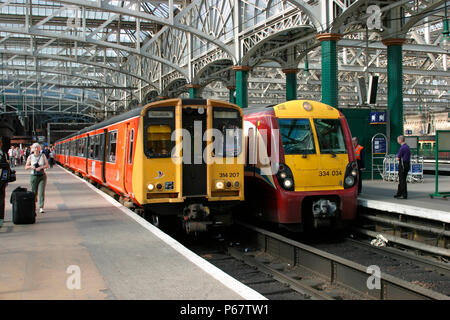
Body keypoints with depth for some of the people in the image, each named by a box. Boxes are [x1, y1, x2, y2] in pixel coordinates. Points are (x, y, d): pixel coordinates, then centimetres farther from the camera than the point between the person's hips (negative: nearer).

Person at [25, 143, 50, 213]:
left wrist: (41, 167, -17)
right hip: (34, 176, 1)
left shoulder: (43, 156, 2)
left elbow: (47, 165, -1)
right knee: (34, 192, 6)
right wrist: (31, 166, -16)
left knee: (42, 192, -9)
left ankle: (41, 208, -7)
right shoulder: (30, 157, 2)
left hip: (42, 176, -1)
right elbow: (26, 167, 5)